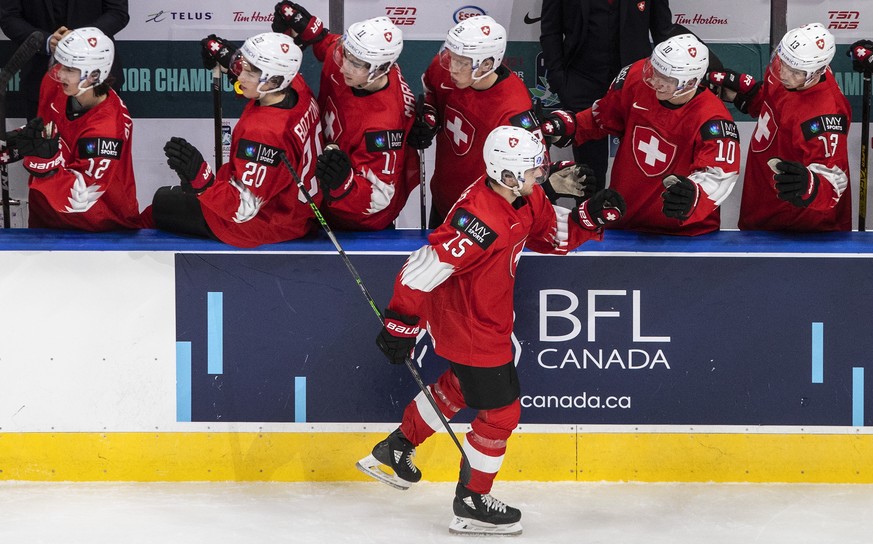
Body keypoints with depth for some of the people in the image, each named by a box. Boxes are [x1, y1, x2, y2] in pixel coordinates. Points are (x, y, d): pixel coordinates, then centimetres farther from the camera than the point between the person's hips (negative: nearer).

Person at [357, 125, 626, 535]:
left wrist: (589, 216, -8)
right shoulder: (481, 219, -35)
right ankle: (471, 503, 18)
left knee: (461, 385, 31)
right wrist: (401, 324, -28)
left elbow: (552, 239, 10)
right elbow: (423, 268, -33)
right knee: (501, 412, 1)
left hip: (488, 314, 10)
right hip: (468, 328, -10)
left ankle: (396, 448, 48)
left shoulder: (525, 199, -6)